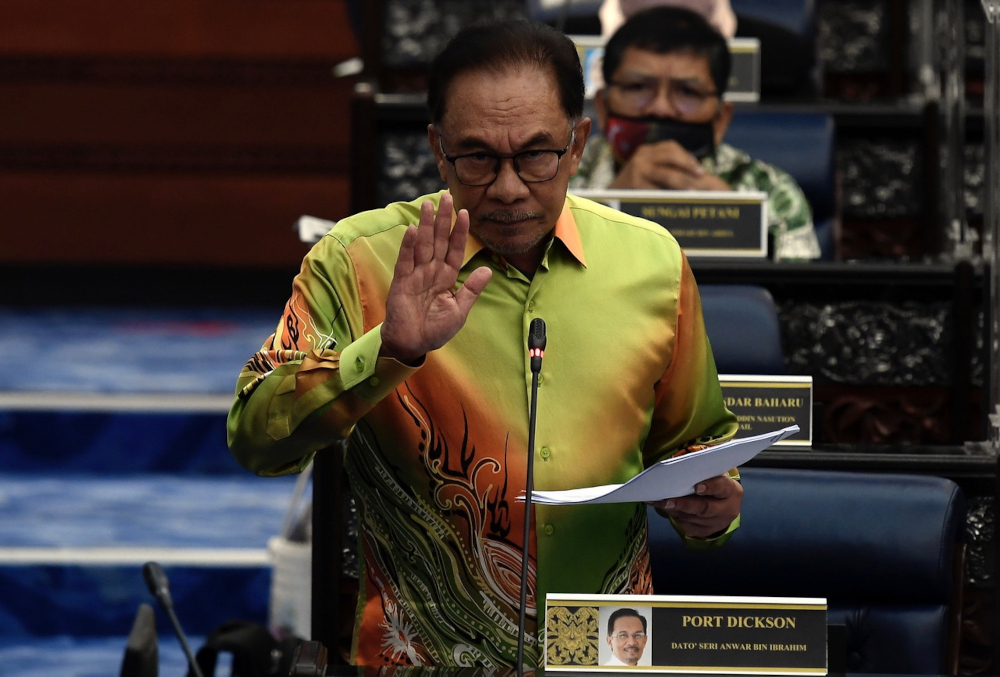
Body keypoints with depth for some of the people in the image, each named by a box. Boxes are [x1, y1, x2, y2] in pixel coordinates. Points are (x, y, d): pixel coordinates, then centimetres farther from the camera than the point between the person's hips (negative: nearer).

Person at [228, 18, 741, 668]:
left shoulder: (652, 261, 6)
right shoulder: (359, 260, -2)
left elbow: (695, 439, 20)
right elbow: (257, 438, -11)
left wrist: (712, 503, -1)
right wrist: (390, 351, -23)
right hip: (420, 659, -6)